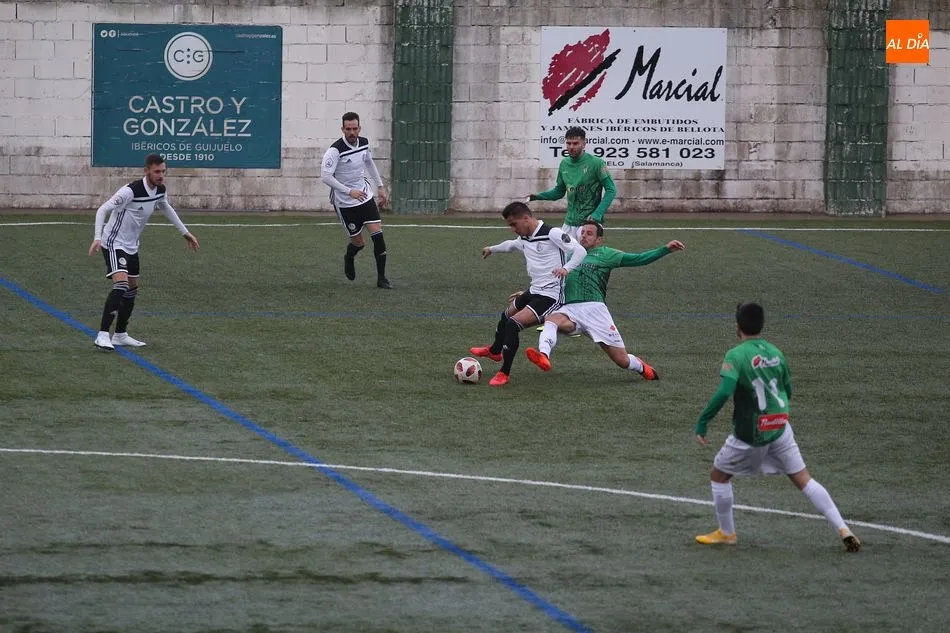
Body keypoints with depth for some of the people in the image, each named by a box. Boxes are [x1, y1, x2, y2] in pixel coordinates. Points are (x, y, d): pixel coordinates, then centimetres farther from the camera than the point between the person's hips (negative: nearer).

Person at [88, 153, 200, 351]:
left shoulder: (160, 190, -1)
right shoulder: (130, 192, -26)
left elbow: (167, 208, 21)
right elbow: (102, 210, -24)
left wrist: (185, 233, 26)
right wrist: (98, 237, -36)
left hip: (131, 246, 9)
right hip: (114, 243, -9)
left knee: (132, 290, 15)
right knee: (121, 284, -25)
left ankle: (120, 335, 30)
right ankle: (102, 335, -26)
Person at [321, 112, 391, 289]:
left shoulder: (363, 143, -1)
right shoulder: (335, 150, -22)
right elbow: (325, 176, -27)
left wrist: (380, 186, 21)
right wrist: (349, 191, -31)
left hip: (365, 196, 5)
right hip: (345, 203, -5)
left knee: (377, 234, -8)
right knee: (358, 243, 2)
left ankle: (381, 278, 1)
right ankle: (349, 258, 40)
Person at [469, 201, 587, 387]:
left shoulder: (552, 234, -18)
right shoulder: (524, 239, 10)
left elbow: (580, 251, -22)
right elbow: (511, 245, 35)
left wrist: (565, 269, -40)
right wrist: (492, 249, 55)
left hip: (550, 295, -10)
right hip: (533, 292, 10)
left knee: (513, 323, -22)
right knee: (506, 315, 29)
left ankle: (504, 373, -11)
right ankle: (495, 351, 60)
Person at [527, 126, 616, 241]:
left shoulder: (596, 163, -10)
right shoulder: (564, 164, 10)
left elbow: (611, 189, -9)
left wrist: (598, 214, -19)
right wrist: (538, 196, 3)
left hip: (589, 223, -6)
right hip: (569, 224, 6)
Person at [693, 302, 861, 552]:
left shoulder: (736, 356, -14)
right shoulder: (775, 353, 5)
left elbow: (724, 392, -26)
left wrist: (702, 422, -18)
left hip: (749, 434, -5)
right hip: (780, 428, 5)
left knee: (719, 475, 18)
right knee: (804, 480, 8)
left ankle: (726, 533, 25)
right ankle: (843, 529, -2)